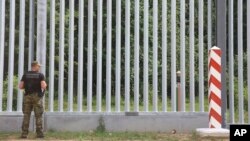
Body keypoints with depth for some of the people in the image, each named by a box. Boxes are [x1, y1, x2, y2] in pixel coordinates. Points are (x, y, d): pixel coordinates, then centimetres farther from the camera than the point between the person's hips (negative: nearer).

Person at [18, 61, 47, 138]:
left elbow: (20, 86, 1)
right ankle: (39, 133, 4)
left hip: (27, 96, 2)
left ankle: (24, 133, 0)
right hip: (37, 97, -2)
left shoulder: (25, 75, 6)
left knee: (26, 115, 5)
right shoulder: (40, 75, -2)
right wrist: (45, 85, 9)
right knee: (38, 116, 5)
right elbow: (43, 86, -14)